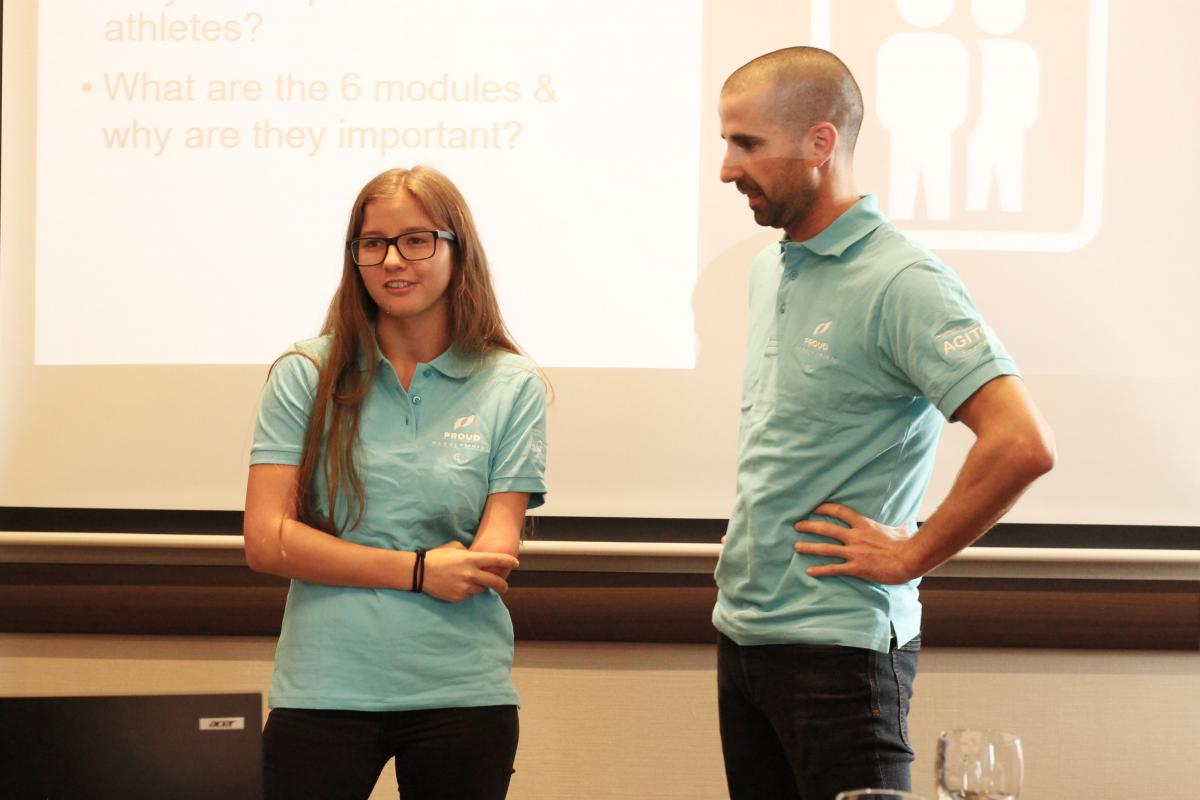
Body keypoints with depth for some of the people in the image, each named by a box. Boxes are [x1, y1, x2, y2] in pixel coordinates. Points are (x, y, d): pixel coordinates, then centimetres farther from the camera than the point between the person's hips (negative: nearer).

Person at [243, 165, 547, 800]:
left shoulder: (512, 386, 3)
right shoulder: (306, 377, 3)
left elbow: (492, 558, -3)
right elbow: (266, 542, -5)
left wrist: (339, 565, -7)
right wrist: (417, 570, -12)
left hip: (462, 694, 0)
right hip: (322, 692, 0)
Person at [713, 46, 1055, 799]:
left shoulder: (901, 281, -16)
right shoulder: (769, 270, 11)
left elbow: (1023, 443, -26)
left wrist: (910, 555, -17)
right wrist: (745, 545, 14)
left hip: (838, 646, -8)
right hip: (741, 632, 8)